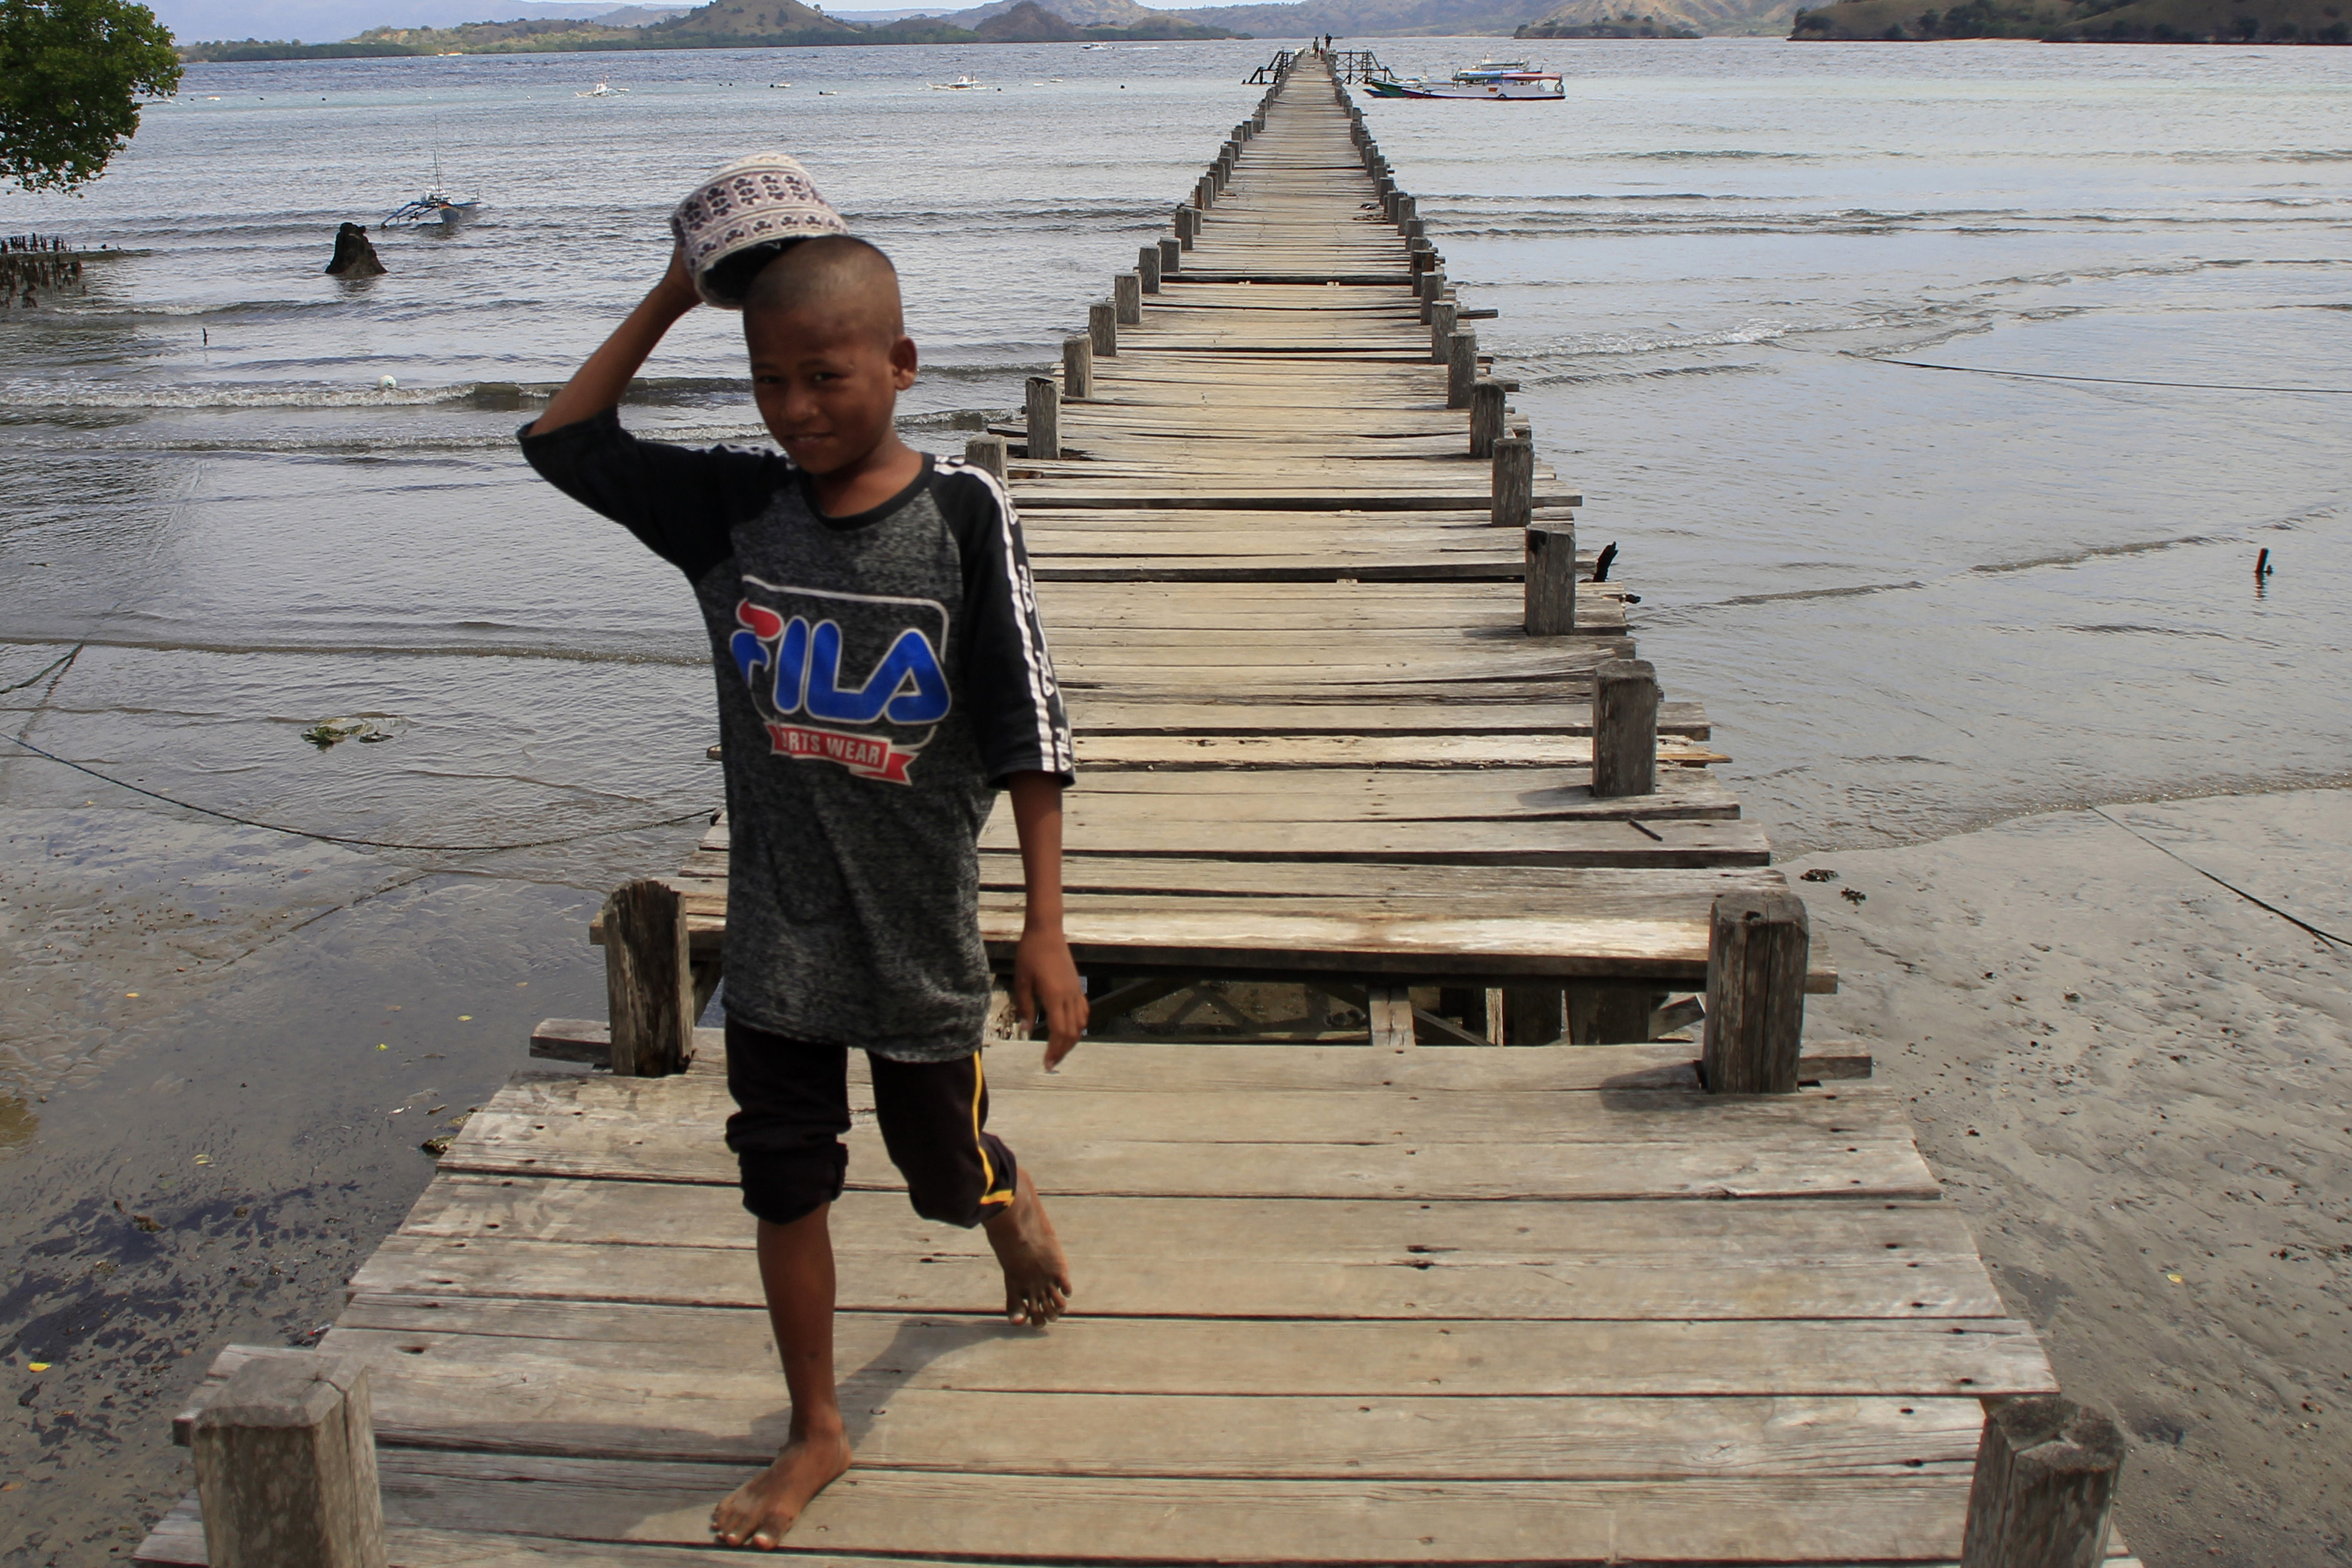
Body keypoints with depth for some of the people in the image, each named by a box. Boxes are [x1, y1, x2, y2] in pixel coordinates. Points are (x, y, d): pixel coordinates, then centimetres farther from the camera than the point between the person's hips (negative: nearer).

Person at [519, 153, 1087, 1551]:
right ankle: (818, 1432, 29)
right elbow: (563, 440, 5)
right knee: (785, 1181, 10)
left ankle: (1024, 1220, 53)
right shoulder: (733, 509, -3)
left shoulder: (964, 514, -13)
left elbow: (1029, 732, -12)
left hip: (917, 928, -2)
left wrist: (1047, 927, -13)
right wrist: (675, 297, -1)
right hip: (778, 929, 3)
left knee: (952, 1169, 16)